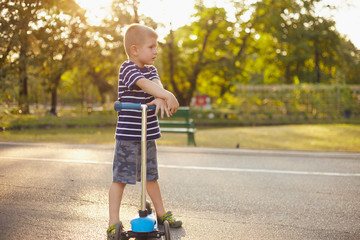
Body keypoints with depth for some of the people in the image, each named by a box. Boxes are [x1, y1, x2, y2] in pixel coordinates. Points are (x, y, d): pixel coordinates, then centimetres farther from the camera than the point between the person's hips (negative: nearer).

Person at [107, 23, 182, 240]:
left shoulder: (151, 69, 11)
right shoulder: (127, 68, -10)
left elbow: (156, 83, -9)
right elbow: (144, 83, -28)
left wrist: (160, 99, -31)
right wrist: (167, 95, -42)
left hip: (148, 135, 7)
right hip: (127, 135, -7)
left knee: (151, 175, 18)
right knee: (121, 177, -2)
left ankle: (161, 213, 30)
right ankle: (114, 221, 5)